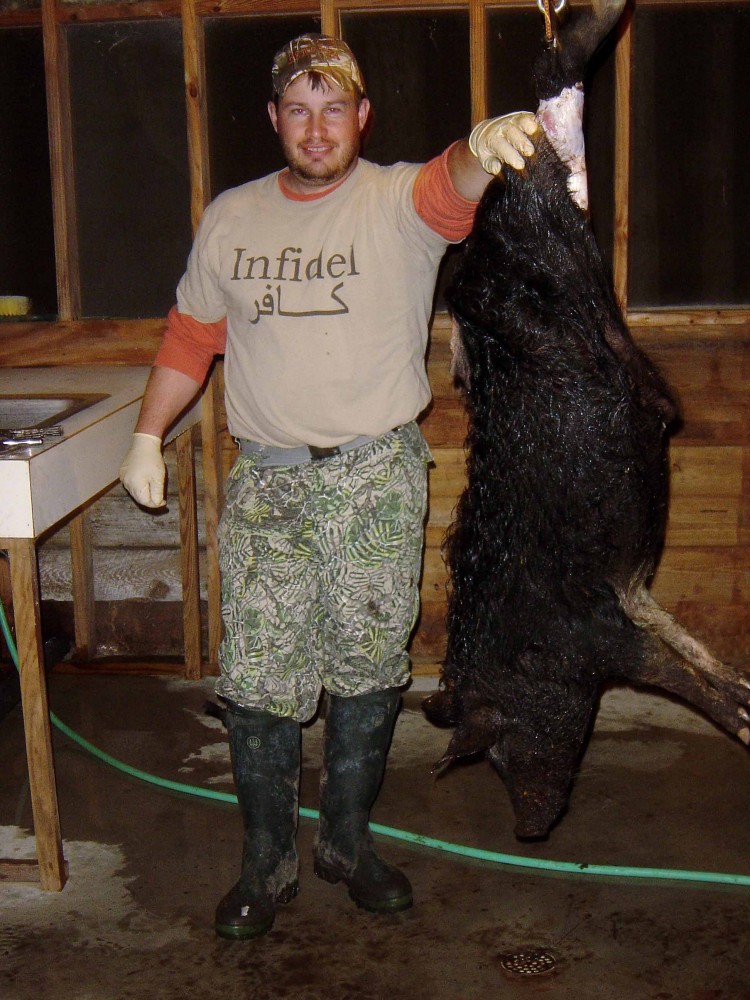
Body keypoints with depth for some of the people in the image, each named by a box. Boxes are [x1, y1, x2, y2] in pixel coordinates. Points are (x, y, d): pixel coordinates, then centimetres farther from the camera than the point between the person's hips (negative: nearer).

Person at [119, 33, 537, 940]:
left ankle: (347, 840, 28)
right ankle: (266, 863, 19)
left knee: (368, 670, 8)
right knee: (256, 679, 2)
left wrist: (482, 147, -48)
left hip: (377, 474, -2)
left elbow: (452, 186, -25)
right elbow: (190, 336, 17)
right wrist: (147, 435, 13)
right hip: (264, 479, 2)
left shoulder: (401, 201, -2)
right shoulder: (230, 218, 10)